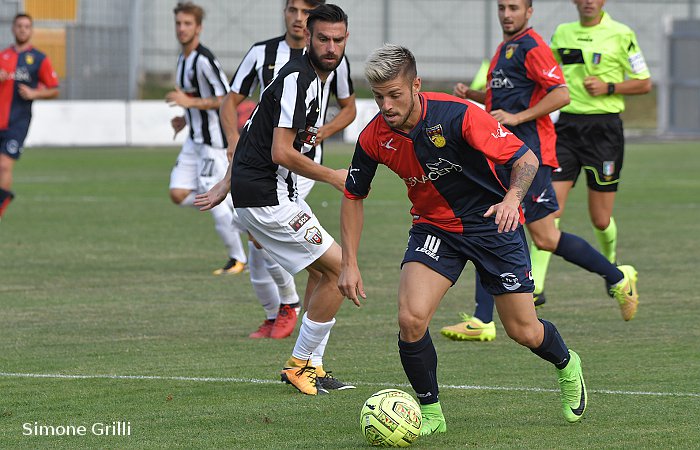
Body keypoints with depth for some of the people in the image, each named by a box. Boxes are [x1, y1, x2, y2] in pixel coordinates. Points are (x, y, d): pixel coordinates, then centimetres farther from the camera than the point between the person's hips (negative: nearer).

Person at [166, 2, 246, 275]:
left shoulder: (204, 60, -17)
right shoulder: (183, 59, 12)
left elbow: (227, 99, -21)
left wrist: (189, 102, -25)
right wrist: (185, 119, 13)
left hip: (214, 140, -9)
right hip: (195, 139, 9)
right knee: (178, 194, 0)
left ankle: (237, 258, 6)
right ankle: (234, 209, 16)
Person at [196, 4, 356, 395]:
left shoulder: (321, 76, 13)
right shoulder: (298, 78, -19)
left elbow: (259, 132, 21)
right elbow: (281, 153, -23)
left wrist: (226, 184, 24)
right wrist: (334, 177, -11)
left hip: (280, 193, 10)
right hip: (267, 197, -10)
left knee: (329, 270, 15)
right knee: (340, 268, -7)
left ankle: (311, 366, 18)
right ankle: (300, 363, 1)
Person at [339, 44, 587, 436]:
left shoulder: (458, 116, -26)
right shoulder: (374, 138, -13)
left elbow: (526, 159, -21)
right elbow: (354, 197, 3)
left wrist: (512, 198, -40)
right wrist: (350, 264, -3)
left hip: (492, 224, -3)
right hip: (434, 228, 3)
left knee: (524, 331, 2)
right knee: (411, 319, -20)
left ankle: (566, 365, 38)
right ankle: (430, 412, 0)